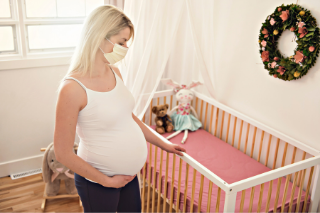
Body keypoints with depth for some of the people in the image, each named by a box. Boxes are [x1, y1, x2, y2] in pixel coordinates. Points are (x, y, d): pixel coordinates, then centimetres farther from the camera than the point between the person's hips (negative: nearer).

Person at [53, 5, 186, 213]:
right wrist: (106, 180, -12)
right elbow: (63, 153, -18)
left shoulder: (115, 73, -2)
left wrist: (164, 145, 15)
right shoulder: (73, 88, -24)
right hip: (96, 181, -6)